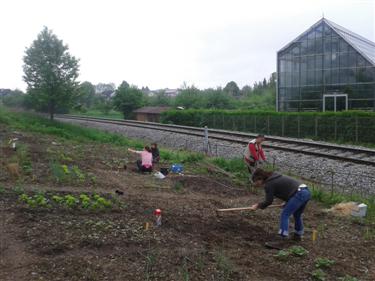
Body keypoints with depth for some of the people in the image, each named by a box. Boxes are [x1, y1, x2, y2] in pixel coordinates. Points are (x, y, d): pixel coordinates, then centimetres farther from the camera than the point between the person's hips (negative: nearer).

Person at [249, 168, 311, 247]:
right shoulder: (274, 178, 20)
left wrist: (258, 206, 11)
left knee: (284, 214, -8)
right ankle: (298, 235, 38)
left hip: (299, 194, -10)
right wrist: (288, 203, 35)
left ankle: (281, 239, -13)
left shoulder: (269, 184, -9)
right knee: (297, 215, 24)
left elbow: (268, 201, -4)